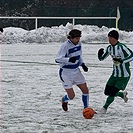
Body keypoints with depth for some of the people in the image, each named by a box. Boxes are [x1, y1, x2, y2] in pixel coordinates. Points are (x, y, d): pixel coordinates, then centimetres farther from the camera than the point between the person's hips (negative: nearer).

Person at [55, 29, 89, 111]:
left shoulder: (79, 43, 0)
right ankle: (64, 100, 30)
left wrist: (82, 64, 3)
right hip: (66, 73, -7)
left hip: (76, 71, 7)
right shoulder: (66, 46, -22)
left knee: (85, 90, 4)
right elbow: (58, 59, -25)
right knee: (71, 96, -7)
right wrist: (69, 60, -39)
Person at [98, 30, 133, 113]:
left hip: (124, 76, -7)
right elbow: (102, 58, 11)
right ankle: (123, 94, 36)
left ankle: (105, 107, 19)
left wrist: (121, 60, -42)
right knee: (107, 92, 9)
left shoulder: (121, 47, -22)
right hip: (115, 74, 7)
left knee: (112, 94, -8)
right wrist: (100, 54, -12)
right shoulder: (110, 48, 1)